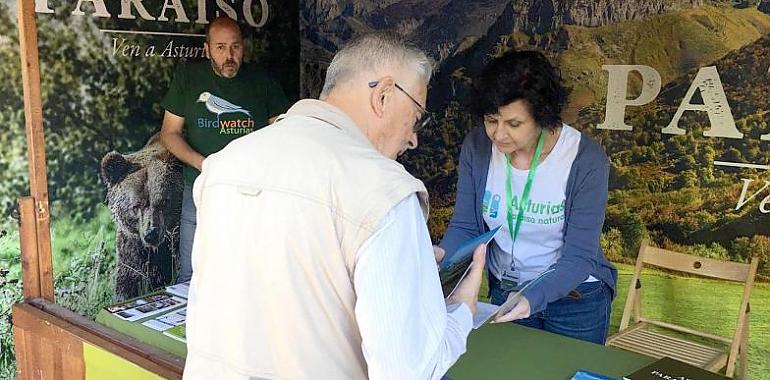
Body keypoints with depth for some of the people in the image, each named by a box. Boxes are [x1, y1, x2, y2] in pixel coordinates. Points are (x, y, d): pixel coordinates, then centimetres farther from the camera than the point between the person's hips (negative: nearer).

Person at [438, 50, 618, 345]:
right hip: (504, 292, 3)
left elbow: (579, 256, -23)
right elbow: (464, 226, -8)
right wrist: (441, 255, -30)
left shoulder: (586, 159, -23)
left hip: (575, 299, -3)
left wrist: (532, 299, -40)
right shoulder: (476, 146, -13)